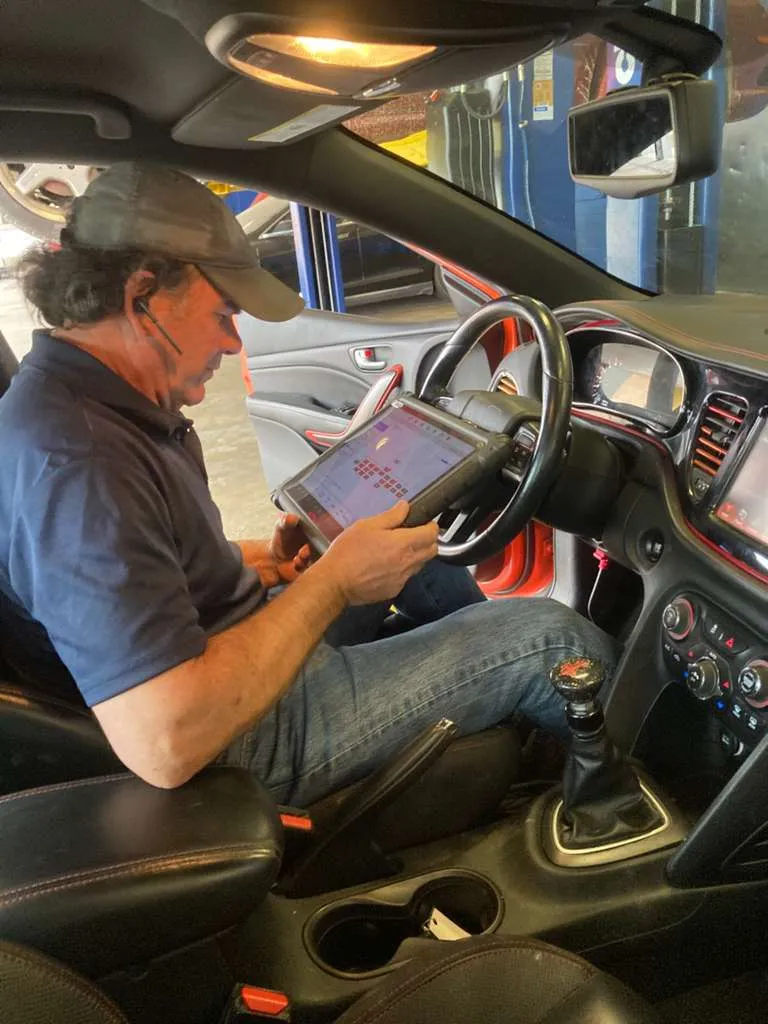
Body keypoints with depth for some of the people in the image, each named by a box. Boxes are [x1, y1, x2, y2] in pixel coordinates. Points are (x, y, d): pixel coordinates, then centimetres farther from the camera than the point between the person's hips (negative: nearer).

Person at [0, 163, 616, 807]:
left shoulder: (101, 404, 1)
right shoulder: (72, 459, -31)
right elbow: (165, 745, -36)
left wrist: (257, 562, 1)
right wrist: (332, 582, -26)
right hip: (251, 741, -9)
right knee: (552, 636, -7)